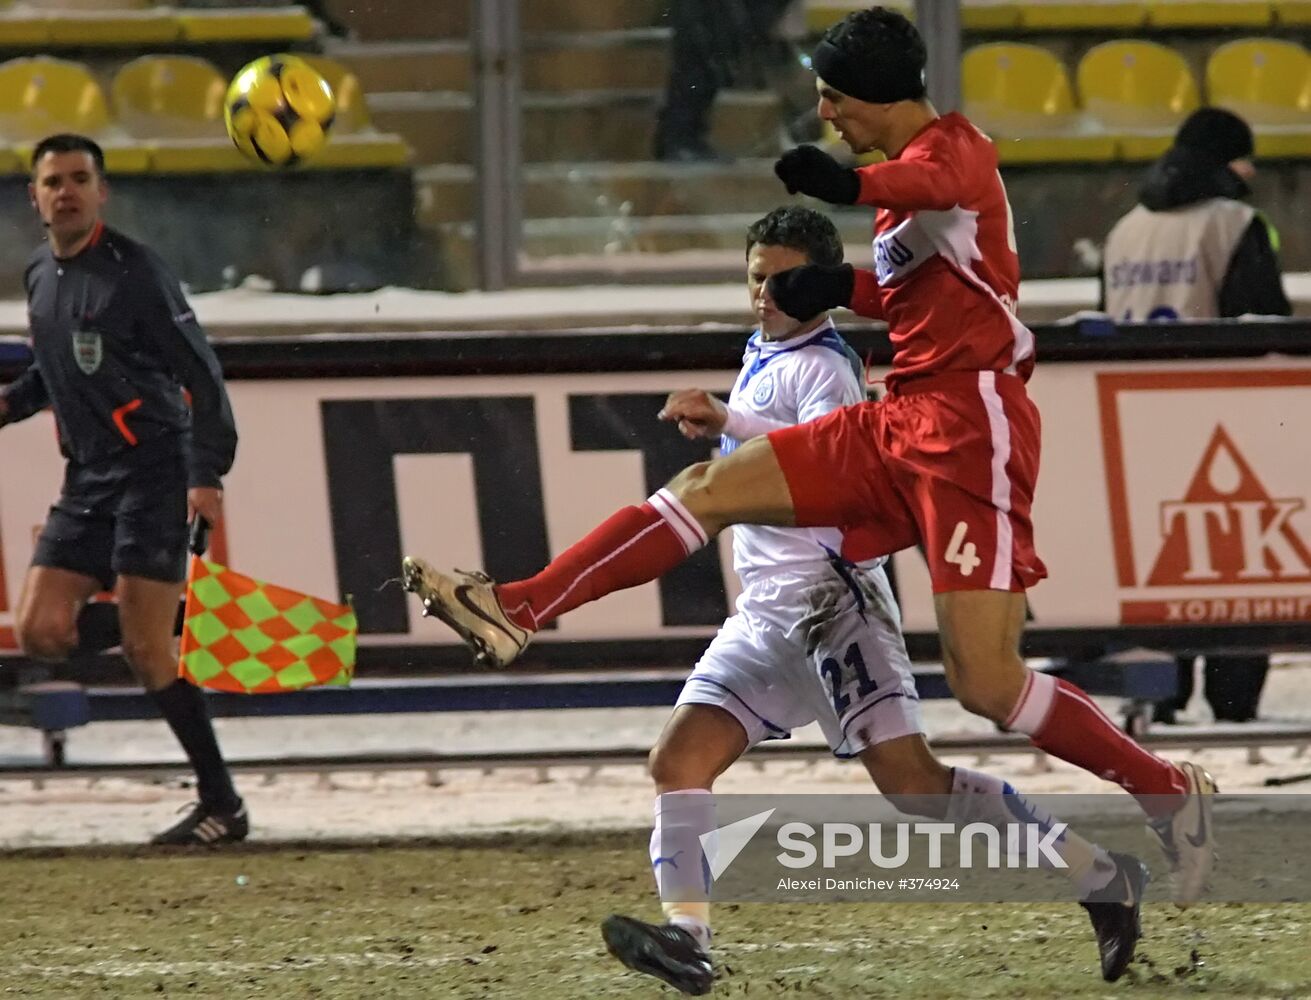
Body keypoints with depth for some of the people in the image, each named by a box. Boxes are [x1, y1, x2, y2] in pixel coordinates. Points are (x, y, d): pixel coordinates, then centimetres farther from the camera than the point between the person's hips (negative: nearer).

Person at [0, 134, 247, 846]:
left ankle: (221, 806, -4)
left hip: (153, 470, -8)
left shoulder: (131, 271, -10)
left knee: (145, 649, -11)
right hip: (87, 477, 8)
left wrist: (207, 477, -20)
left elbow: (200, 374, -12)